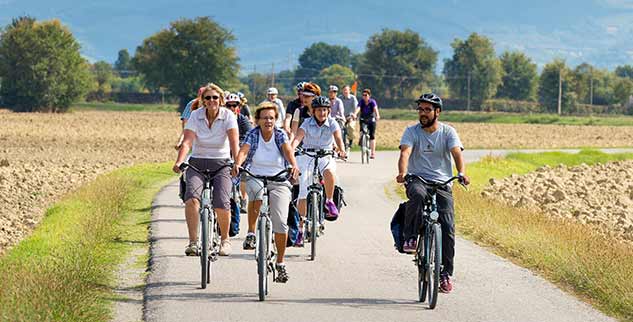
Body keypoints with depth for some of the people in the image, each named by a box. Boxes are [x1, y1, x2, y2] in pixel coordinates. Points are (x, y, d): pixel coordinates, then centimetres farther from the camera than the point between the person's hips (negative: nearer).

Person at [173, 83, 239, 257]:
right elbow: (187, 142, -14)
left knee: (222, 204, -18)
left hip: (221, 164, -1)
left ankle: (225, 239, 8)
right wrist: (179, 162, -31)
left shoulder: (228, 116, -6)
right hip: (197, 163, 1)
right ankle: (193, 242, -24)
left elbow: (234, 142, -17)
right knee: (191, 197, -25)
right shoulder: (196, 116, -4)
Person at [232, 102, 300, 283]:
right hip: (255, 178, 0)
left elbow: (288, 151, -19)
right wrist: (237, 164, -40)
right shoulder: (253, 135, -2)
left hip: (279, 181, 0)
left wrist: (294, 165, -40)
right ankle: (251, 233, -21)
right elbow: (243, 151, -19)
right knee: (256, 192, -38)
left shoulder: (280, 135, -1)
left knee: (280, 222, -12)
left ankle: (280, 263, 2)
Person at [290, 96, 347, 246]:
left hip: (325, 157, 0)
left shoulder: (332, 123, -6)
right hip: (306, 157, 0)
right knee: (303, 193, -6)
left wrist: (341, 150, -44)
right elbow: (298, 137, -23)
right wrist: (291, 149, -43)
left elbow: (338, 137, -23)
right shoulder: (307, 123, -8)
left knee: (329, 171, -37)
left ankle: (329, 201, -13)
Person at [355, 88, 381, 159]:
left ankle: (373, 152, -4)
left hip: (371, 120, -2)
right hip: (363, 120, 2)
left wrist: (377, 116, -49)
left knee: (372, 135, -8)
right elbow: (358, 108, -26)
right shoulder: (361, 102, -9)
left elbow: (375, 109, -29)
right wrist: (355, 114, -46)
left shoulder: (372, 102, -13)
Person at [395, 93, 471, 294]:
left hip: (442, 184, 1)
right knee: (418, 195, -39)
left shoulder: (448, 132, 3)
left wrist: (462, 173, -34)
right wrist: (402, 172, -37)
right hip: (417, 180, -1)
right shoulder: (412, 132, 1)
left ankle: (445, 272, 0)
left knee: (448, 227, -11)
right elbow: (405, 152, -16)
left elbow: (457, 153, -14)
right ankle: (410, 239, -28)